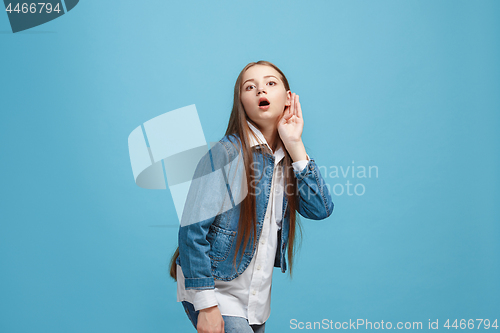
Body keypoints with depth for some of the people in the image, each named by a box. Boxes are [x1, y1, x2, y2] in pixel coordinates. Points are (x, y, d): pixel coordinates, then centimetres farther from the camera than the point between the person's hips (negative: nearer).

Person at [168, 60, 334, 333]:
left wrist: (295, 145, -12)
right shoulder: (226, 153, -15)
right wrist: (206, 305, -19)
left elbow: (320, 210, -8)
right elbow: (192, 231, -17)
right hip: (215, 292, -6)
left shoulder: (287, 157, 4)